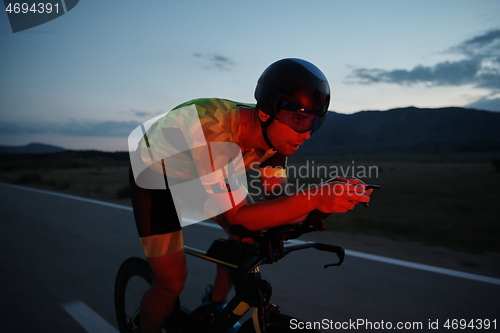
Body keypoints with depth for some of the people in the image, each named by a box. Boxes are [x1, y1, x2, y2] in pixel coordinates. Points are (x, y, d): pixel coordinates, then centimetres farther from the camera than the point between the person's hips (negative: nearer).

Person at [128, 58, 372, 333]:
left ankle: (213, 309, 21)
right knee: (171, 283, -9)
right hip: (157, 174, -5)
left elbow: (276, 197, -17)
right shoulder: (213, 131, -40)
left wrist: (324, 200, -36)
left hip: (201, 172, 6)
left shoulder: (273, 134, -19)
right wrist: (314, 199, -49)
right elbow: (237, 217, -39)